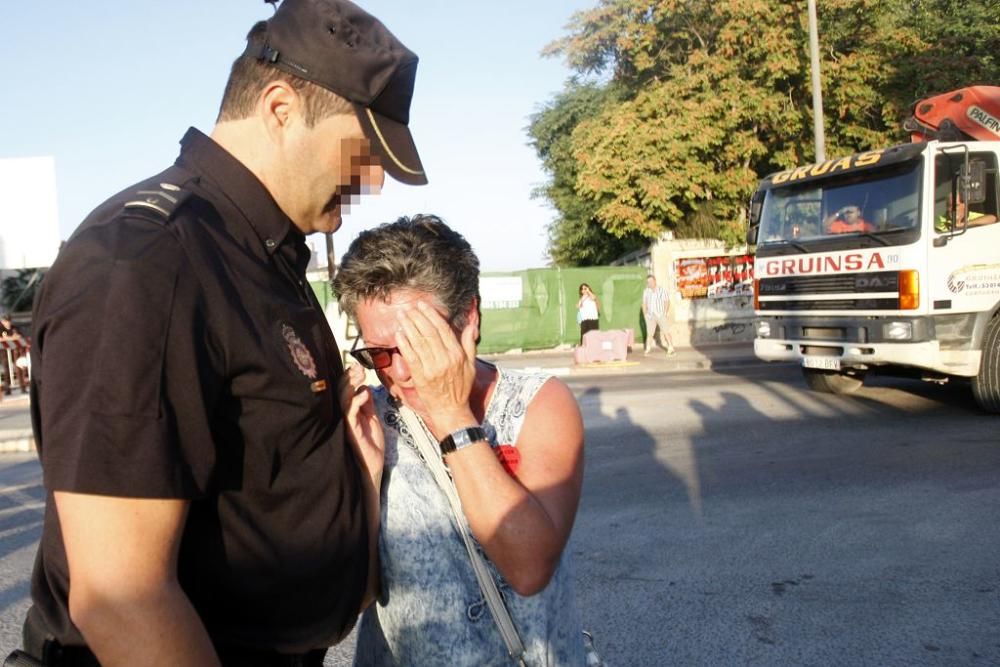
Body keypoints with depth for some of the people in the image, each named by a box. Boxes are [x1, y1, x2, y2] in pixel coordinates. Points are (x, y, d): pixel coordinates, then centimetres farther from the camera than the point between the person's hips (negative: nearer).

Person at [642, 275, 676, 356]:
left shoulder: (662, 290, -6)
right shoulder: (646, 291, 2)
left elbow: (667, 302, -2)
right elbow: (644, 303, 11)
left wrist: (665, 313, -8)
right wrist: (645, 314, 5)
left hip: (661, 315, -2)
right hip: (650, 316, 2)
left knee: (666, 332, -8)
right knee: (650, 333, 6)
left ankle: (671, 349, -4)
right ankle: (648, 348, 21)